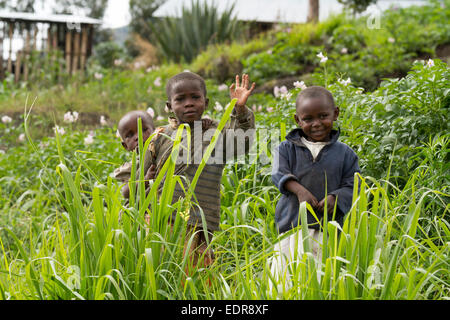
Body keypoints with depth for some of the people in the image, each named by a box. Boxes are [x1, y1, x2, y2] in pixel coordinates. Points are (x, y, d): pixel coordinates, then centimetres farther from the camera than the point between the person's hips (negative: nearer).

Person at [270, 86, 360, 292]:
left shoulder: (345, 154, 9)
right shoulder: (287, 148, 9)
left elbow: (351, 186, 5)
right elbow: (278, 174, -4)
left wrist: (335, 199, -16)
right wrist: (299, 190, -23)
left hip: (328, 229, 0)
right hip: (293, 224, 0)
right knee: (287, 277, -3)